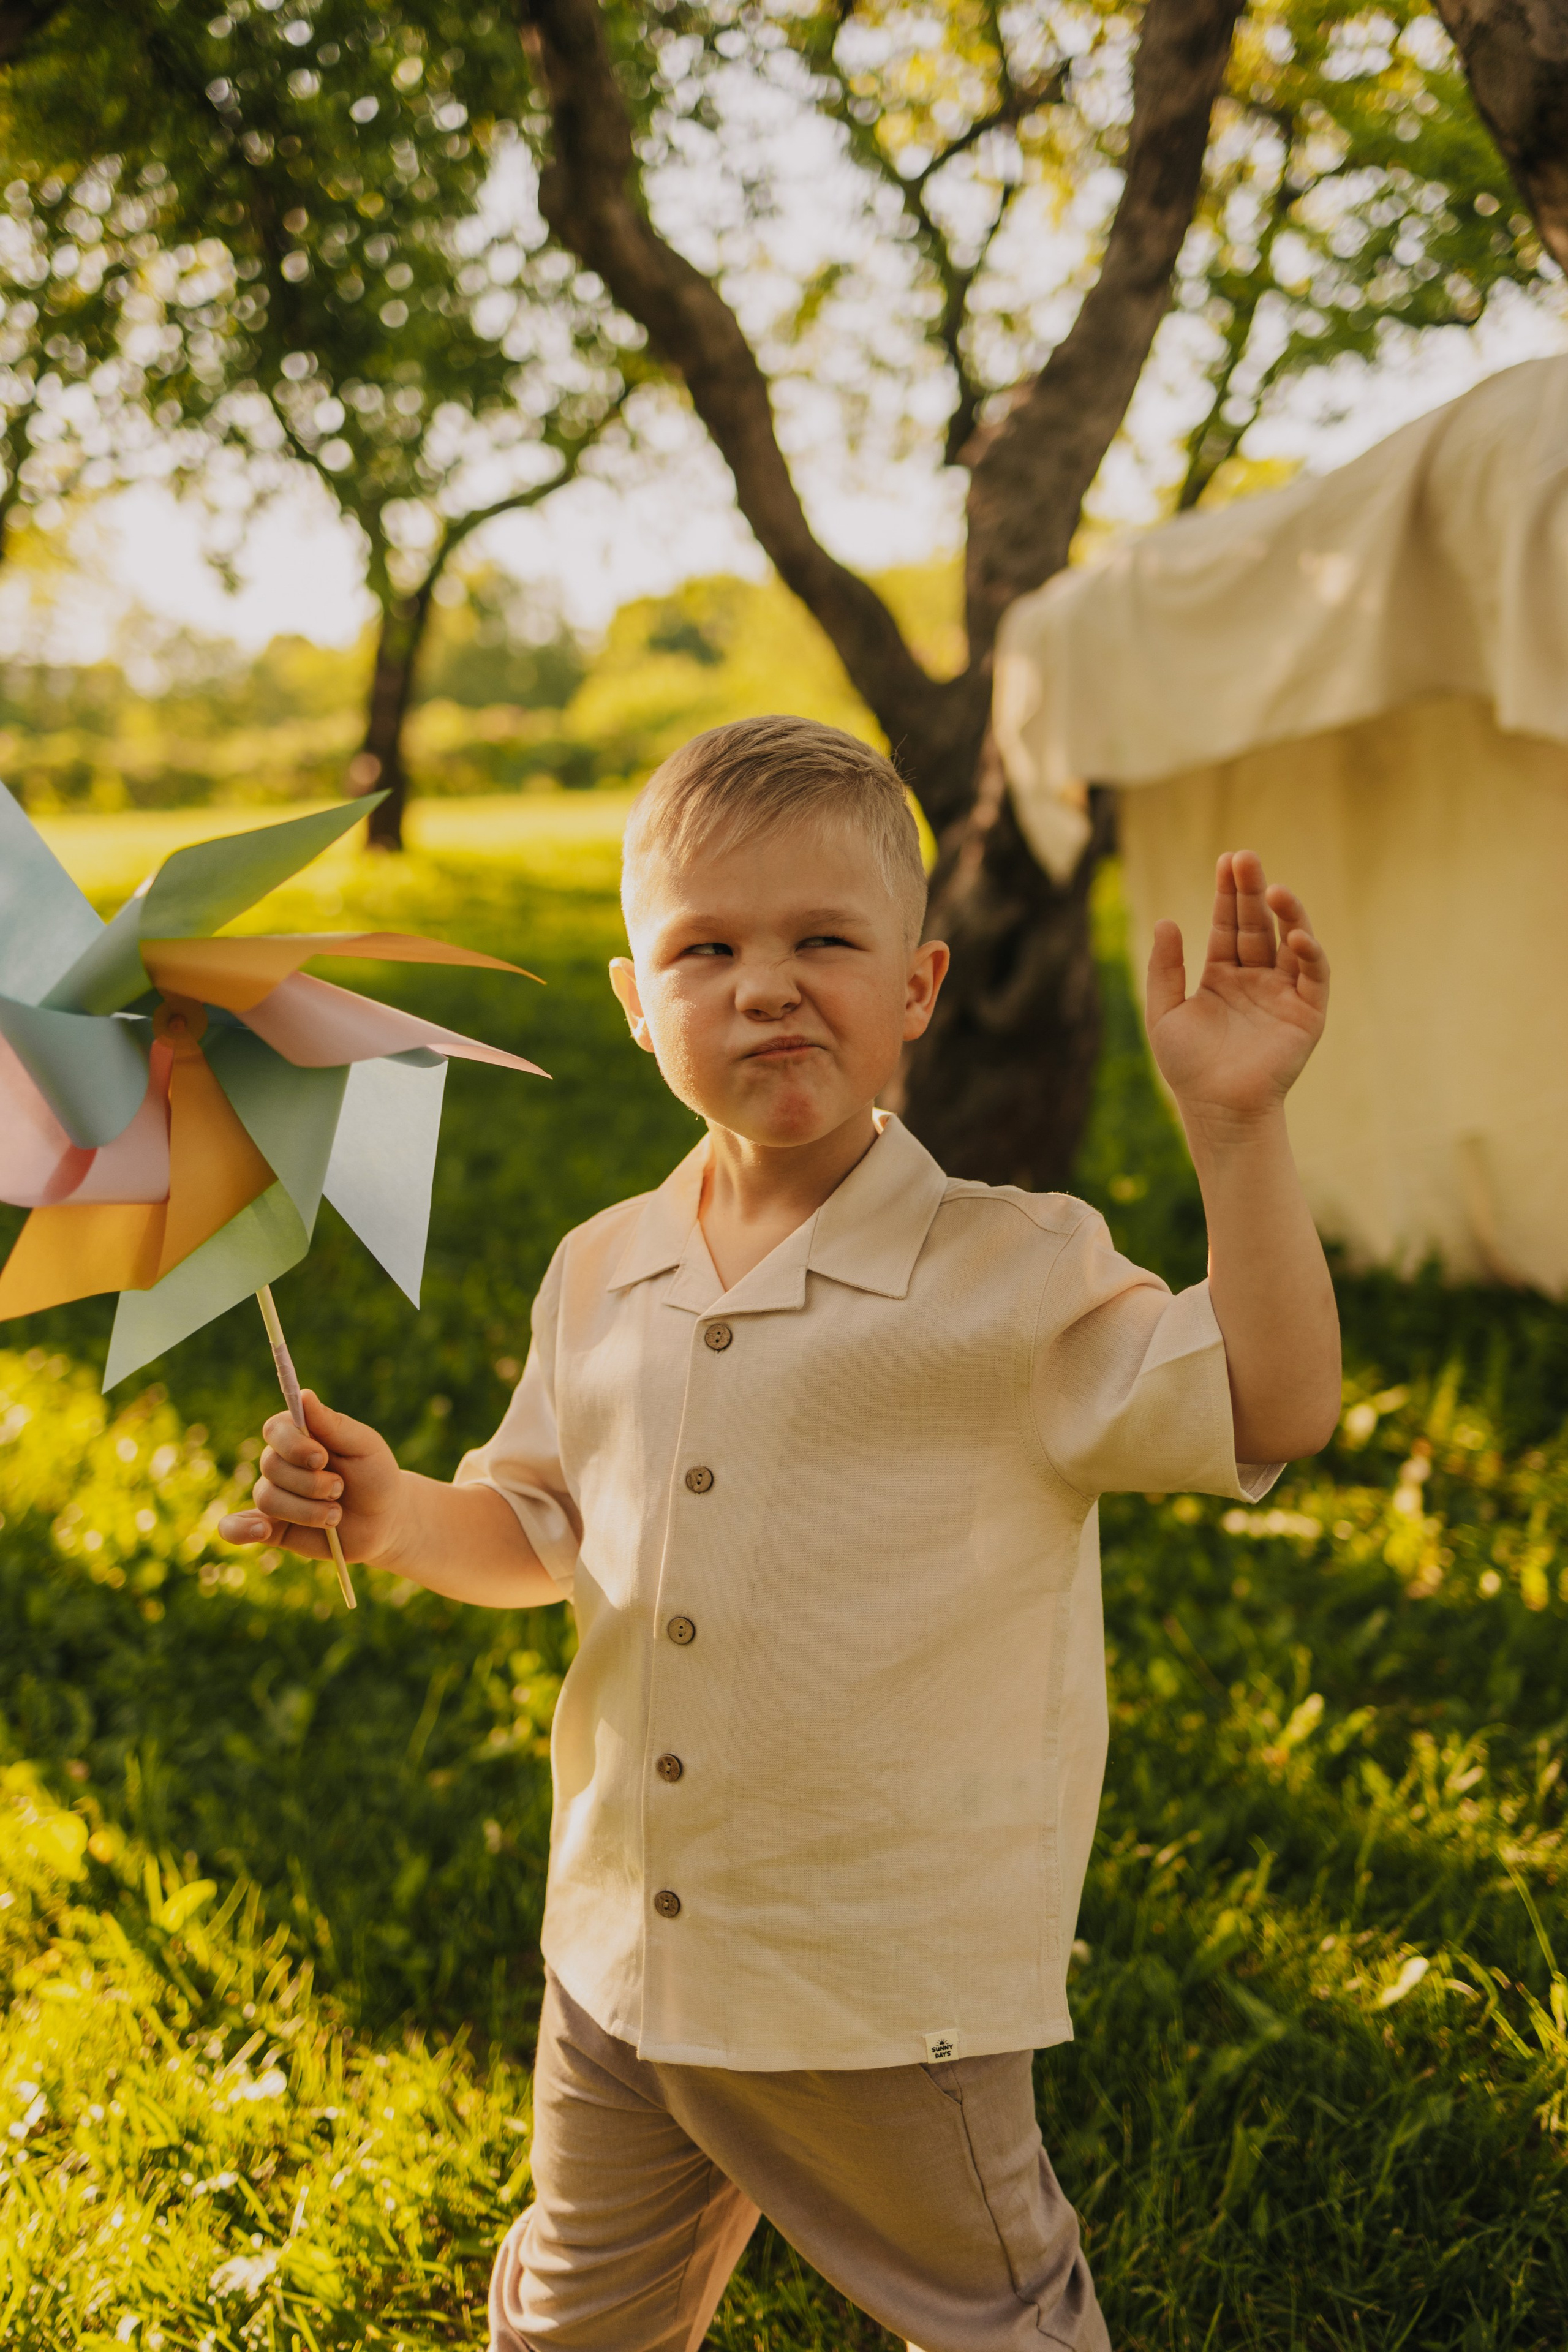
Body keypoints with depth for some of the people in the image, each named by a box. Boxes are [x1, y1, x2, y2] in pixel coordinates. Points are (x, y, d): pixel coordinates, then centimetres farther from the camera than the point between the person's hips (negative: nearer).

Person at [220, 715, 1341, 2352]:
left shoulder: (1009, 1274, -15)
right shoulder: (600, 1277, 1)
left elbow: (1269, 1410, -24)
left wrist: (1235, 1125, -32)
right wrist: (401, 1518, -7)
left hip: (898, 2002, -5)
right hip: (619, 1964, 5)